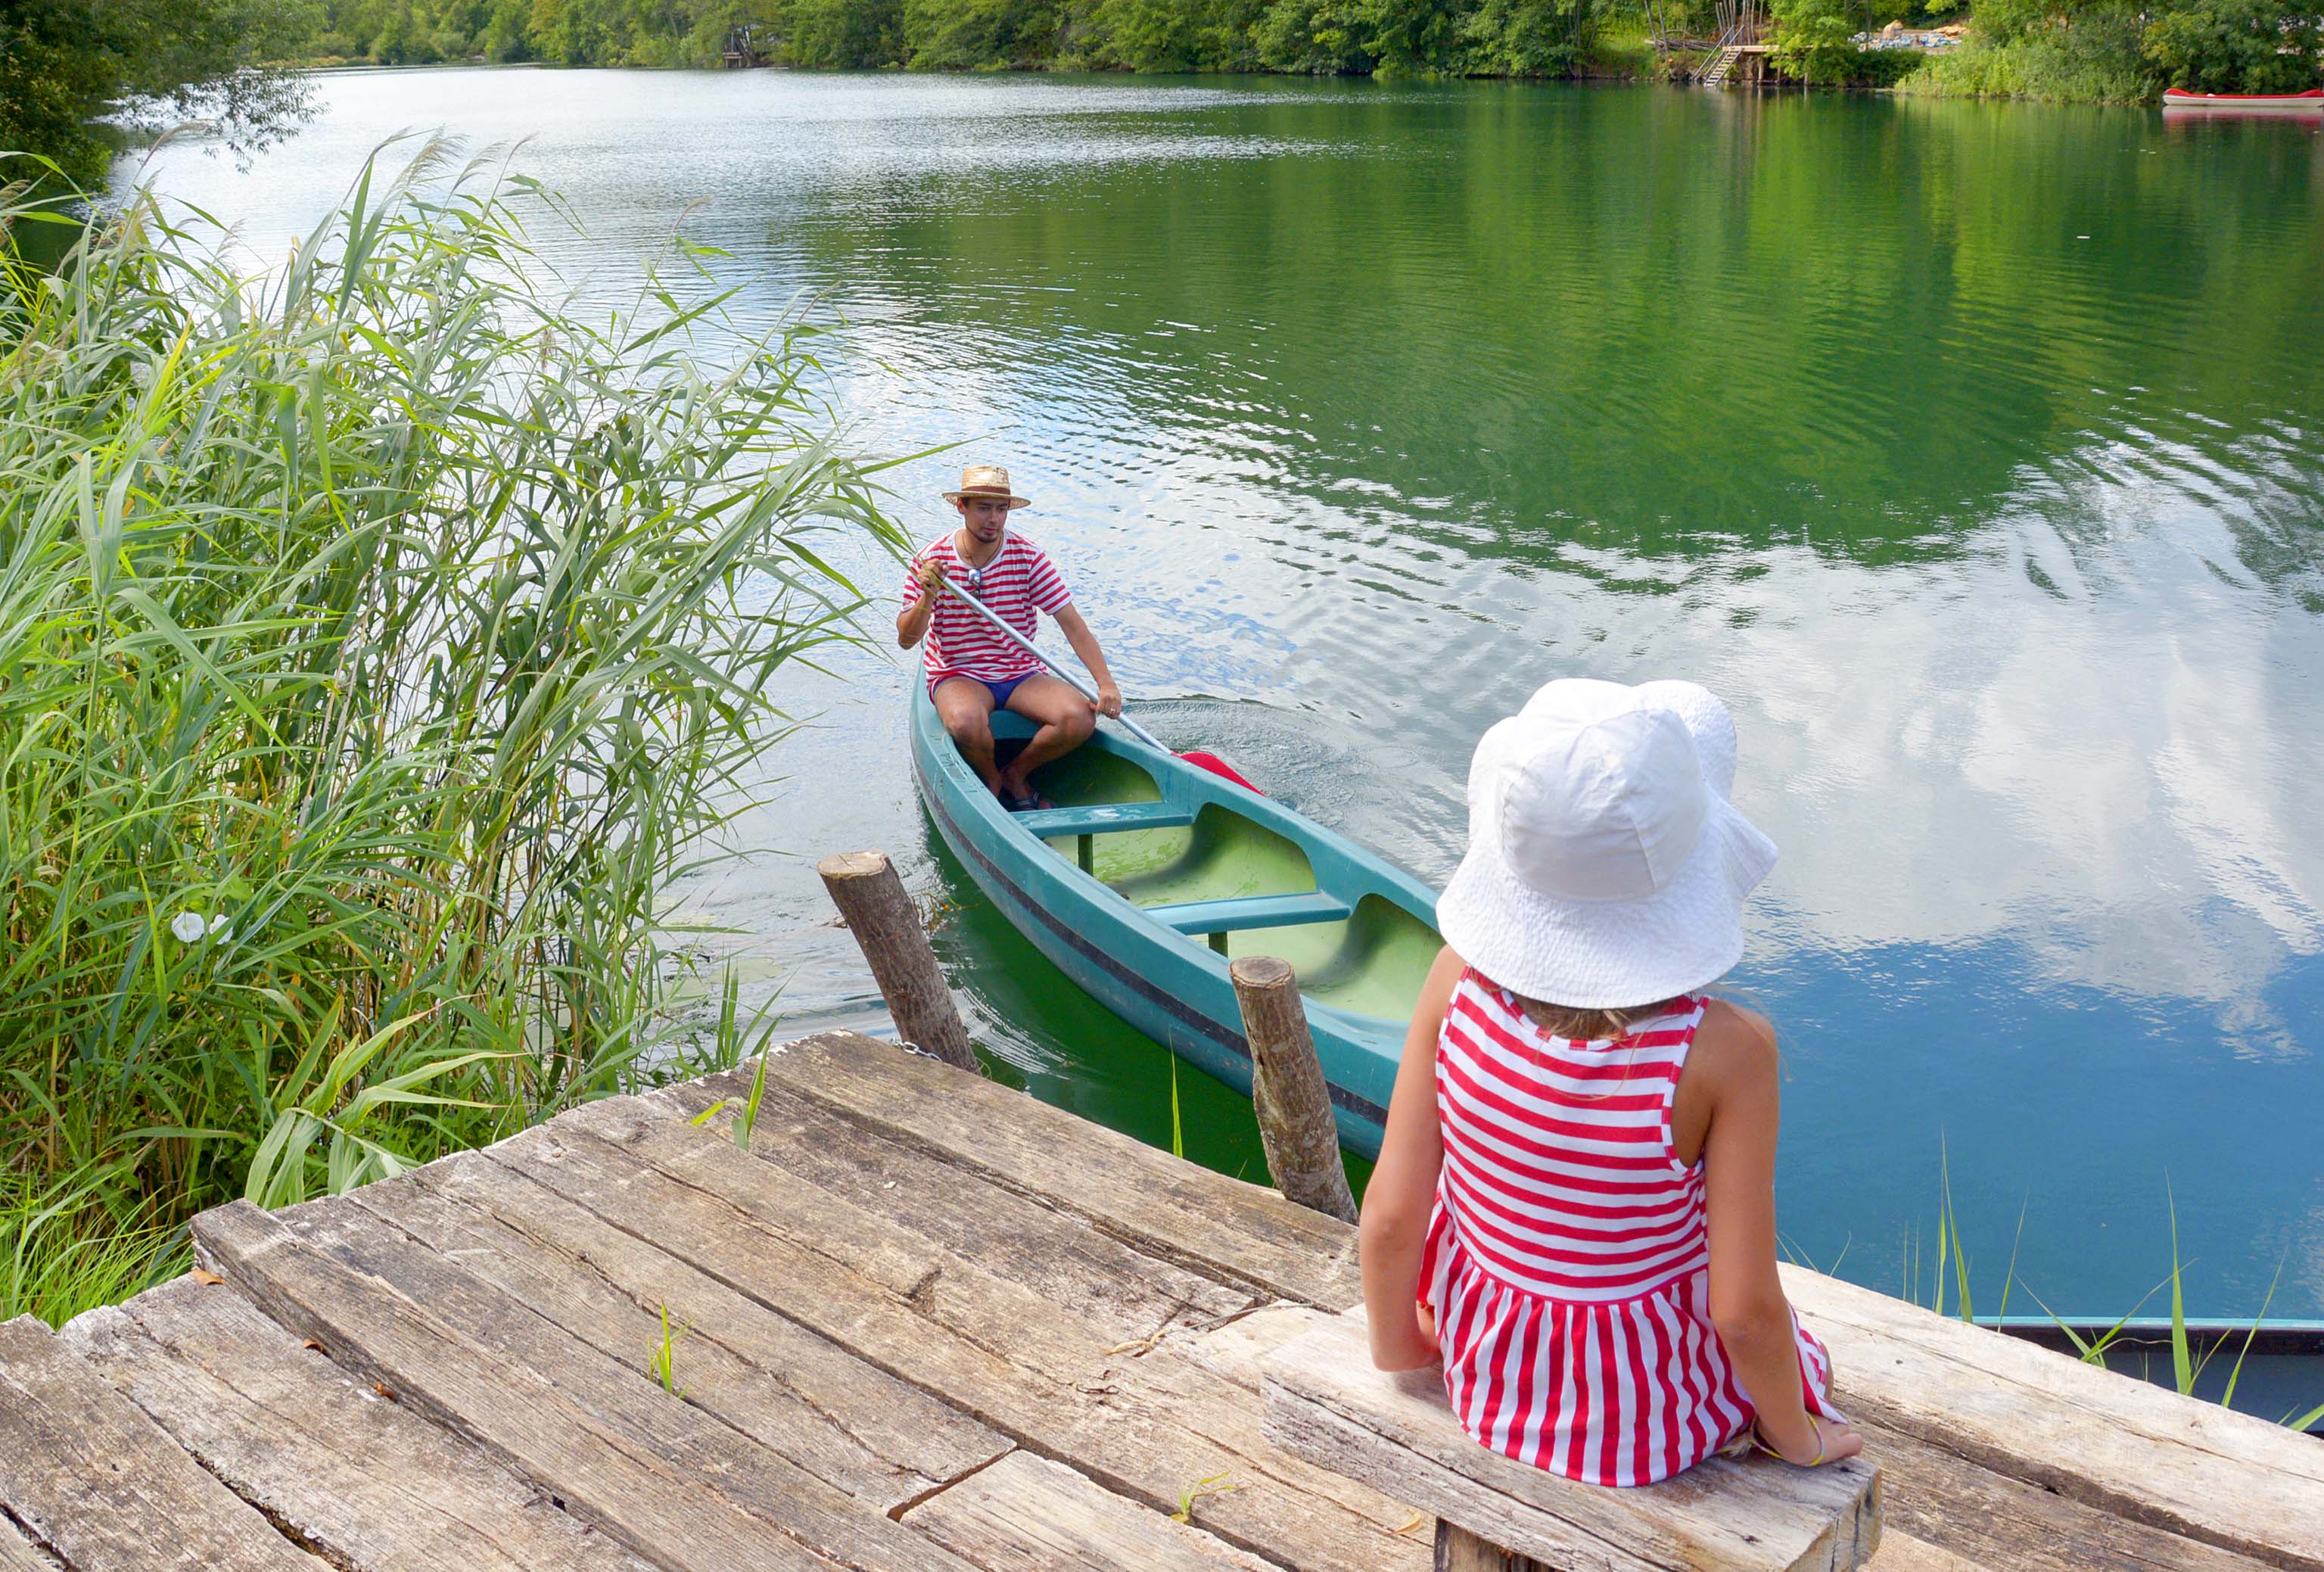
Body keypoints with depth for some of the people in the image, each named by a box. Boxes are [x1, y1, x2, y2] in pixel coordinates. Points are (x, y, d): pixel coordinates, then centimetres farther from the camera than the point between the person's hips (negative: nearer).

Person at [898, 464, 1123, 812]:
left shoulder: (1028, 558, -5)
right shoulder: (931, 559, -6)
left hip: (1021, 673, 2)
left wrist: (1105, 682, -20)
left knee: (1080, 718, -24)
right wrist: (928, 597, -25)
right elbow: (906, 639, -5)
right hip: (957, 675, -2)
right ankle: (991, 780, -2)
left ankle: (1016, 774, 4)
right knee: (966, 721, -37)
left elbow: (1072, 623, -8)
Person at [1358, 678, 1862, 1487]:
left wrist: (1395, 1345, 5)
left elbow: (1391, 1216, -15)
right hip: (1655, 1413, -3)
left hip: (1489, 1380, 3)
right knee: (1796, 1363, 32)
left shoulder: (1462, 975, -23)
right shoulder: (1724, 1051, -31)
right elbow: (1745, 1312, -23)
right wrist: (1799, 1437, -3)